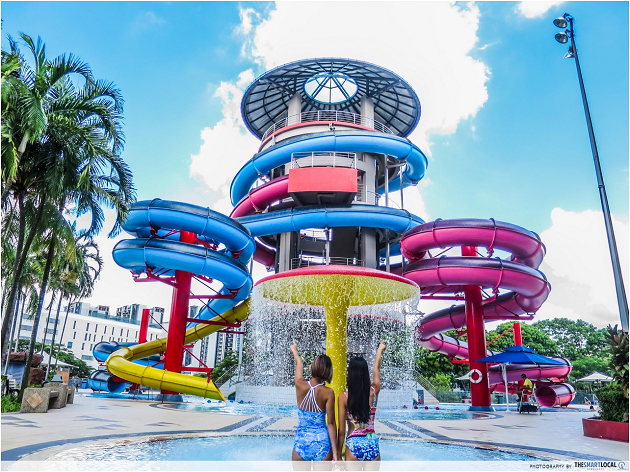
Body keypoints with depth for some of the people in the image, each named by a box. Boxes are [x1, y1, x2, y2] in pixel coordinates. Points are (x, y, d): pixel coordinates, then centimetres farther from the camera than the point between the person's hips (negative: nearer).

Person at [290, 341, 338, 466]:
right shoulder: (328, 392, -10)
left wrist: (294, 351, 36)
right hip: (322, 443, -1)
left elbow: (299, 364, 16)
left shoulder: (300, 385, -6)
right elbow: (331, 423, -9)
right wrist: (335, 452, -5)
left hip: (301, 442, 2)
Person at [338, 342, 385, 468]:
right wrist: (380, 350, 37)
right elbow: (376, 368, 19)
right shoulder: (374, 391, -1)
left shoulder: (344, 397, -8)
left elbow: (341, 431, -5)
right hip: (372, 444, 2)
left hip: (353, 444, -2)